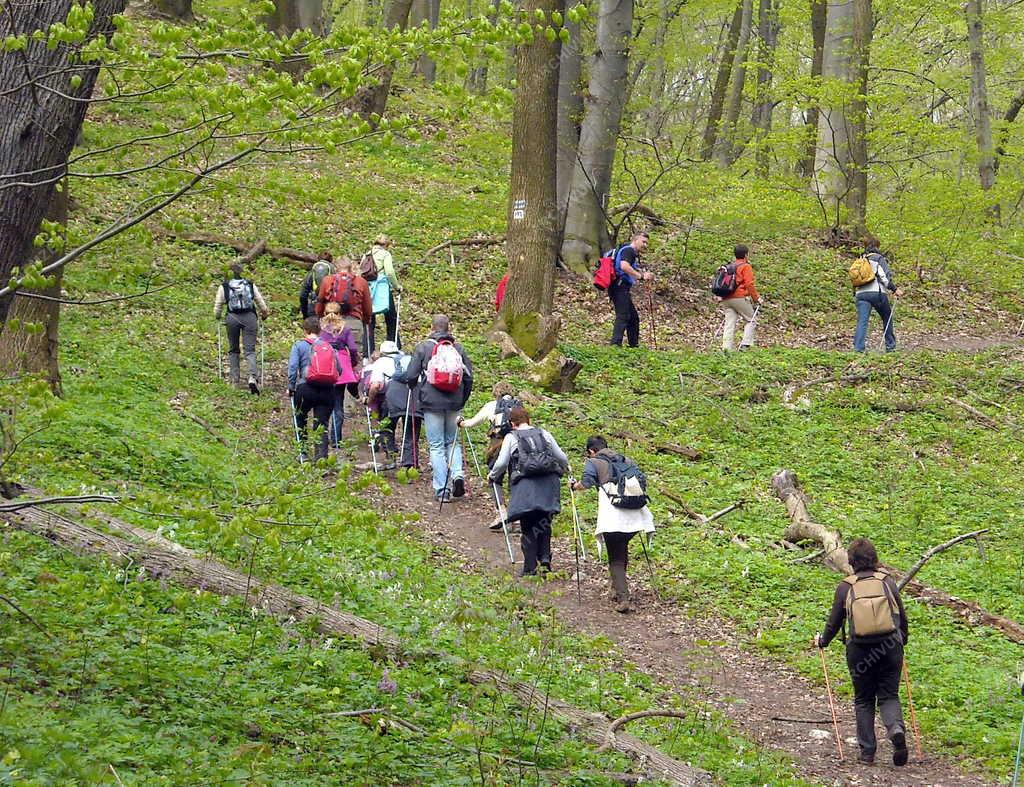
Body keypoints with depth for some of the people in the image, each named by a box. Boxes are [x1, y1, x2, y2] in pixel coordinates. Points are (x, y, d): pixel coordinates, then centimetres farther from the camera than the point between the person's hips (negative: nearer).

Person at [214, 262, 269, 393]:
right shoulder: (250, 285, 10)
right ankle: (252, 377, -22)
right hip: (249, 318, 0)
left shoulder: (224, 286, 7)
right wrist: (264, 313, 31)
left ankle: (235, 379, 14)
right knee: (250, 349, -3)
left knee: (233, 349, 15)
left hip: (232, 318, 0)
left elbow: (218, 305, 9)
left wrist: (217, 316, 29)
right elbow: (261, 302, 13)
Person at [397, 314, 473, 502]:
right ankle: (457, 474, -6)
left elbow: (411, 375, -5)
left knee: (436, 446, 2)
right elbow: (468, 376, 4)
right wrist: (462, 400, 18)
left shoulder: (423, 347, -3)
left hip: (431, 402, -2)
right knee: (453, 442, 18)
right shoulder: (458, 348, 4)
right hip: (454, 403, 2)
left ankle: (442, 490, -2)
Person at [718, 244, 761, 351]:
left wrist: (720, 298, 24)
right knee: (751, 320, 4)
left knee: (730, 323, 3)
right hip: (740, 298, -7)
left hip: (725, 299, 7)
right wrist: (756, 298, -4)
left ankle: (726, 347, -8)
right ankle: (745, 344, -10)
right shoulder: (746, 267, -1)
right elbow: (749, 284, -10)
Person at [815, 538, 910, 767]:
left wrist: (823, 641, 26)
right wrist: (903, 639, 30)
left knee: (864, 700, 12)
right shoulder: (887, 582, 4)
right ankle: (897, 730, -22)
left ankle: (867, 752, 10)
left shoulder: (846, 587, 1)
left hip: (859, 650, -1)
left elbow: (835, 621, 6)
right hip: (890, 647, 1)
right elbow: (902, 616, 11)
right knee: (888, 696, 8)